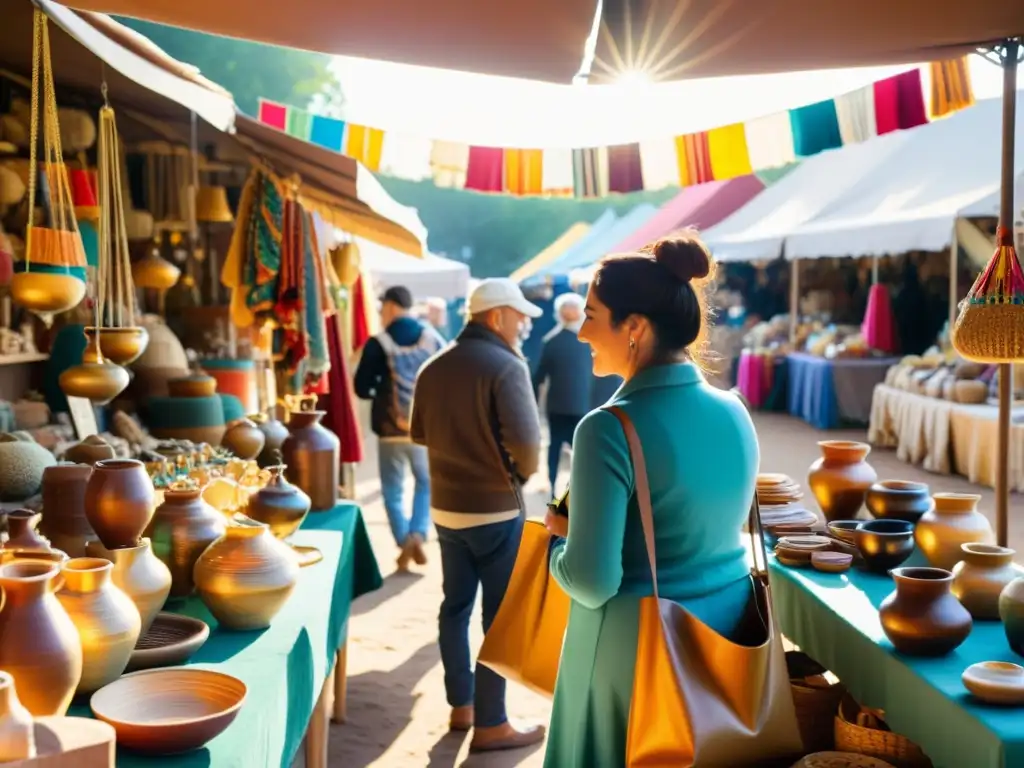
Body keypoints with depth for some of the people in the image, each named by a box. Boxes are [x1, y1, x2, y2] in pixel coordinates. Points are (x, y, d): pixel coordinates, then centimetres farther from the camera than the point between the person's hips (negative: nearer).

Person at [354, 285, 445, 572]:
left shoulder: (379, 343, -8)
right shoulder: (433, 338, -2)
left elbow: (362, 388, -7)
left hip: (391, 429, -2)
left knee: (393, 491, 12)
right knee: (426, 483, 19)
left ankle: (404, 543, 9)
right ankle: (418, 535, 3)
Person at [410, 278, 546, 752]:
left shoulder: (434, 368, 5)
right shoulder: (506, 365, -16)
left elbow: (419, 433, 14)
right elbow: (525, 441, -24)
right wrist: (523, 473, -5)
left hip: (445, 506, 7)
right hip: (496, 508, -7)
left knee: (455, 606, 16)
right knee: (500, 615, 2)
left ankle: (460, 705, 28)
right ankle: (490, 724, 9)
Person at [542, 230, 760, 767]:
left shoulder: (610, 428, -21)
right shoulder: (734, 412, -1)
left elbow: (592, 582, -22)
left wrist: (558, 537, -1)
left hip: (637, 645, -6)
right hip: (726, 626, 6)